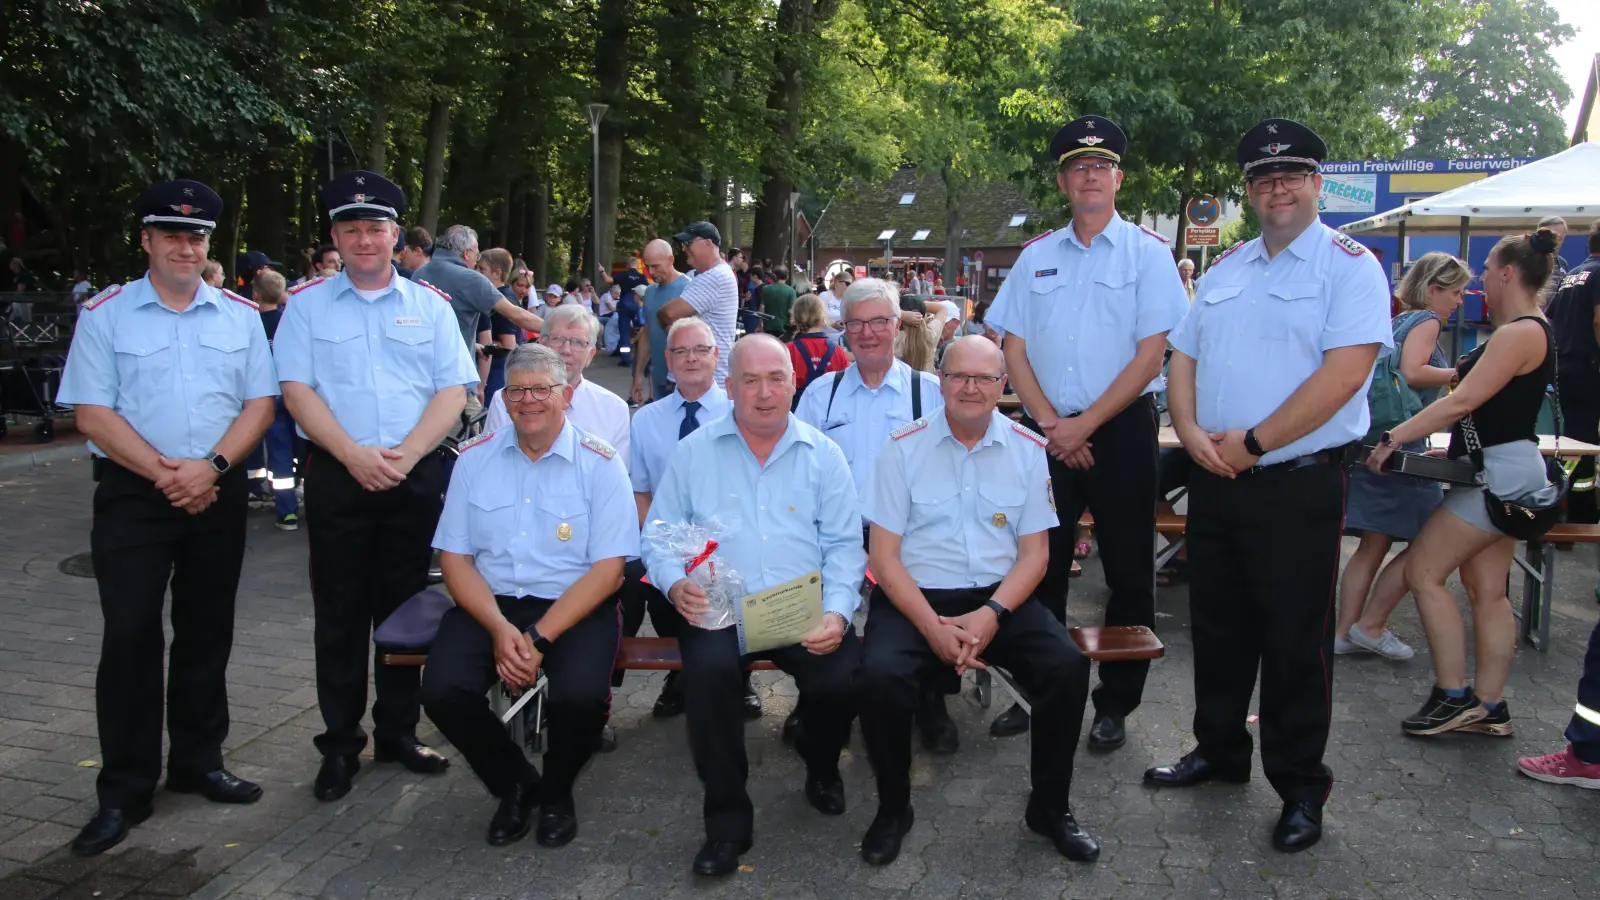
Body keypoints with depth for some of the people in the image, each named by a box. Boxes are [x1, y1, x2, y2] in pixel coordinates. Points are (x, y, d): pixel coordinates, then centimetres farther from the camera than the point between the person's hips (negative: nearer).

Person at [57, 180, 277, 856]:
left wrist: (212, 467, -12)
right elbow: (92, 414, -5)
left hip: (218, 493, 3)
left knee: (207, 633, 11)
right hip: (132, 495, -3)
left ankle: (198, 762, 26)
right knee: (130, 637, -4)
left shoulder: (240, 316, 7)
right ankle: (124, 793, 7)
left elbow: (260, 403, 3)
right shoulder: (106, 315, 0)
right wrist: (164, 473, -15)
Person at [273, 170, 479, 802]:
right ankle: (340, 744, 16)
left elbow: (453, 391, 1)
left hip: (416, 476, 1)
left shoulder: (430, 306, 8)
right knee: (339, 613, 5)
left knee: (404, 607, 8)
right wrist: (354, 456, -15)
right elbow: (296, 390, -2)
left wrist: (404, 454, -12)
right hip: (337, 476, -1)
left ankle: (398, 731, 21)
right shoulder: (307, 305, 6)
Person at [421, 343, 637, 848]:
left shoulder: (598, 464, -4)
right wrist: (500, 628, -14)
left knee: (581, 694, -30)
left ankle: (555, 791, 6)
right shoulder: (474, 459, 6)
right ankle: (514, 784, 8)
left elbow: (608, 568, -9)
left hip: (575, 605, -3)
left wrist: (538, 637, -18)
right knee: (442, 690, -23)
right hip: (490, 602, 3)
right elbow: (454, 556, 3)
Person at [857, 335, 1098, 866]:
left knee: (1068, 666, -22)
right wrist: (934, 627, -17)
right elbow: (885, 556, -5)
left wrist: (991, 615, -15)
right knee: (880, 675, -29)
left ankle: (1050, 808, 3)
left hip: (1000, 597, 2)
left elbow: (1034, 553, 3)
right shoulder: (903, 449, -3)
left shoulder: (1028, 450, 3)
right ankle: (893, 809, -1)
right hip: (916, 596, -2)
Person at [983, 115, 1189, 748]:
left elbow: (1150, 356, -8)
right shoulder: (1035, 258, 10)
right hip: (1051, 432, 3)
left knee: (1128, 571, 4)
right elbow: (1015, 350, 7)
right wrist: (1050, 423, -6)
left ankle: (1115, 705, 17)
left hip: (1122, 429, -3)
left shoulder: (1148, 253, -1)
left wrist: (1086, 424, -13)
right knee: (1042, 564, 7)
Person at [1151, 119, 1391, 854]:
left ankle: (1300, 788, 21)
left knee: (1295, 641, 5)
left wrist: (1252, 443, -18)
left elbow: (1343, 373, -19)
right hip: (1215, 482, 6)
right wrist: (1191, 431, -6)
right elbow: (1184, 358, 13)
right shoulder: (1225, 269, 13)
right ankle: (1219, 751, 35)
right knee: (1218, 627, 17)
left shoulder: (1349, 266, -8)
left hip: (1298, 486, -6)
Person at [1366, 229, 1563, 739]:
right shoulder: (1532, 329, 15)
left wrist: (1394, 437, -22)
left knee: (1423, 572, -7)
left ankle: (1454, 696, -2)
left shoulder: (1519, 334, -17)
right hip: (1501, 472, 10)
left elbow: (1463, 402, -23)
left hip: (1500, 472, -10)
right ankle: (1489, 708, 15)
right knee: (1487, 591, 10)